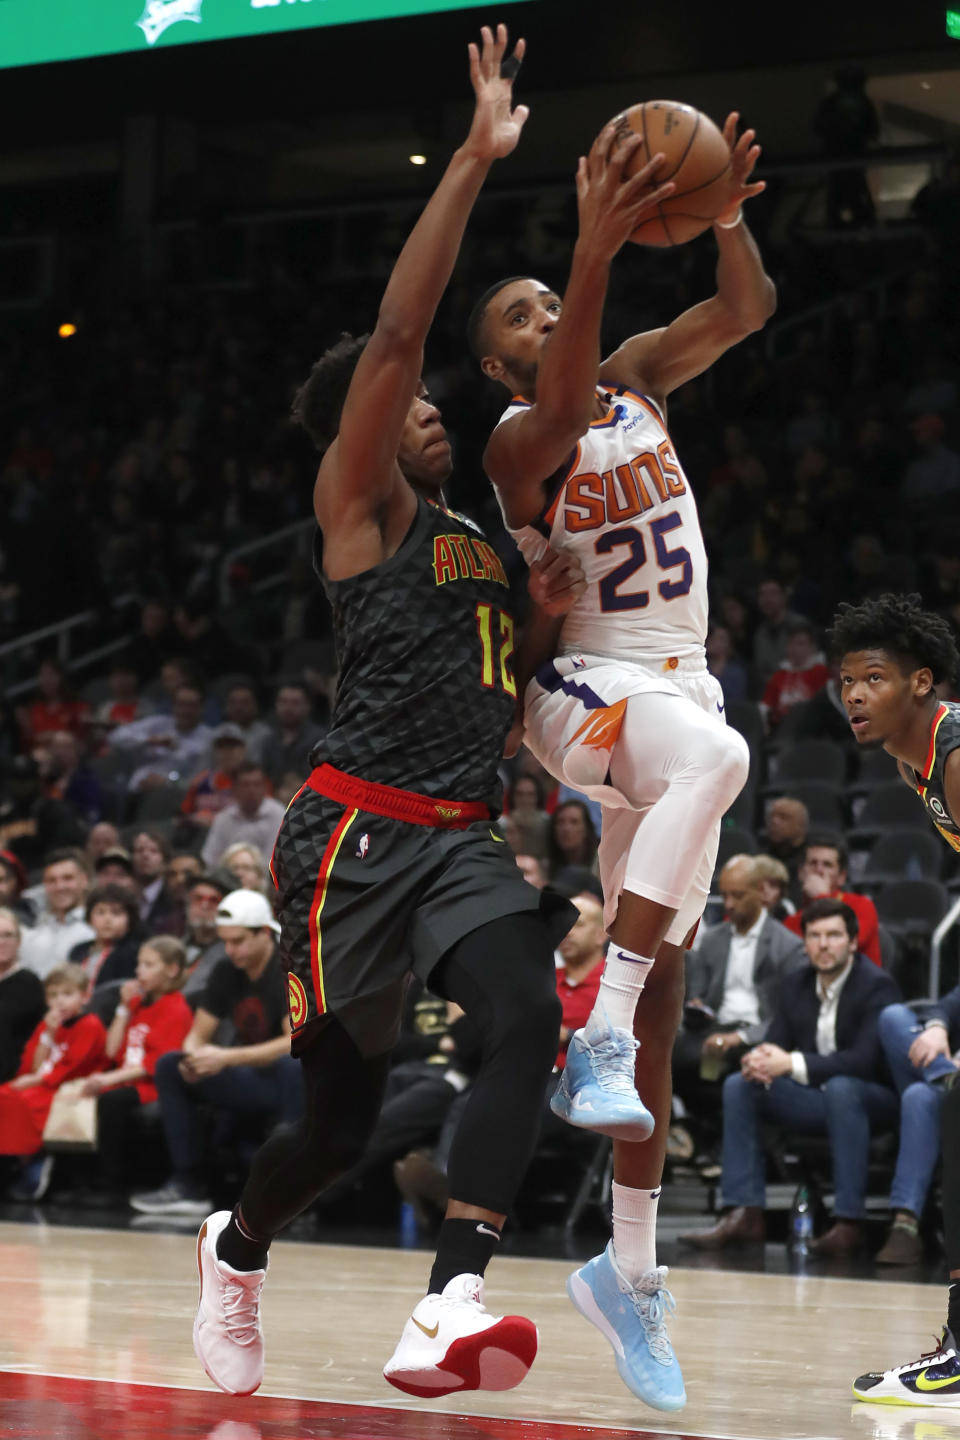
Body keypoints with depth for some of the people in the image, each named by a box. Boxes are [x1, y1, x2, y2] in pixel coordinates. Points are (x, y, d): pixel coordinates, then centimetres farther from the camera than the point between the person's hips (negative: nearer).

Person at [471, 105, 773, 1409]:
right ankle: (597, 1040, -41)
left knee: (662, 996, 5)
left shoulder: (638, 377, 10)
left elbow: (749, 311, 1)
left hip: (676, 687, 6)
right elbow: (564, 410, -34)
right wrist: (600, 249, -46)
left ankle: (630, 1272, 10)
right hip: (585, 690, -6)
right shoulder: (522, 442, -10)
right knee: (716, 754, -41)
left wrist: (728, 216, -19)